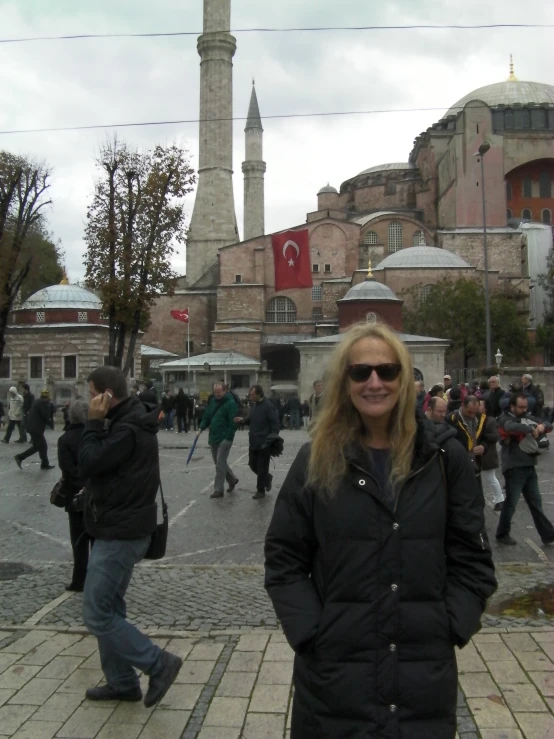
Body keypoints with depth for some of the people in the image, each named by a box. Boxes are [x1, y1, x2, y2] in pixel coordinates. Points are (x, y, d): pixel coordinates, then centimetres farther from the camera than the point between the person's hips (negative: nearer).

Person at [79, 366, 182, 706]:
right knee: (109, 609, 17)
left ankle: (160, 664, 5)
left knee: (97, 615, -4)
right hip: (119, 529, 10)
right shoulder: (128, 422, 10)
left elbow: (88, 463, -21)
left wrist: (94, 422, -16)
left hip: (120, 533, -10)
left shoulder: (128, 430, -22)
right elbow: (101, 464, 16)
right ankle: (122, 682, 28)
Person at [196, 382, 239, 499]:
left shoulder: (231, 403, -13)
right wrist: (201, 428, -1)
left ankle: (218, 489, 1)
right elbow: (206, 416, 14)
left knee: (220, 464, -6)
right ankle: (232, 479, 34)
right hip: (213, 437, 8)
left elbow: (233, 422, -17)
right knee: (219, 462, 15)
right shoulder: (213, 401, 10)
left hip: (224, 438, -8)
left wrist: (228, 438, -20)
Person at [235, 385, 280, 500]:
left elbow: (275, 424, -17)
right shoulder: (254, 405, 9)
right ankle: (267, 478, 38)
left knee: (262, 468, 2)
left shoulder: (268, 406, -16)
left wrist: (271, 440, -22)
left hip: (264, 443, -8)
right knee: (252, 464, 15)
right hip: (253, 442, 8)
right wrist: (243, 420, 1)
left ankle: (260, 490, 14)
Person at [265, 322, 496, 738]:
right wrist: (310, 633, -9)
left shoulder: (444, 455, -2)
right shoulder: (316, 461, -3)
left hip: (426, 670, 1)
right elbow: (284, 559, 0)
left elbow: (471, 556, 2)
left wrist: (452, 629, -7)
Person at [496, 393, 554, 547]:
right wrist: (531, 429, -30)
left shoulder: (528, 417, 10)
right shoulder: (505, 419, -9)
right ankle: (502, 534, 18)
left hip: (529, 466, 6)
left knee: (536, 503, 14)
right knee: (511, 503, 3)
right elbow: (512, 427, -32)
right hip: (514, 468, -6)